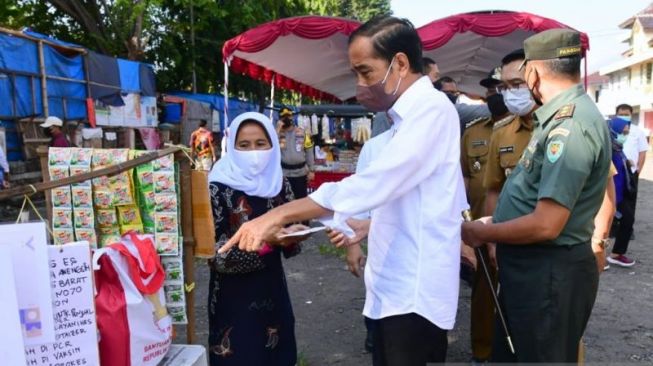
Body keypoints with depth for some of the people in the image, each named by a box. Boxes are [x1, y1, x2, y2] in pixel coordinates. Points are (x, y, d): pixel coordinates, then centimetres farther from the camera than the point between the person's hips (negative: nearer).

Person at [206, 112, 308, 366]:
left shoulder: (279, 182, 0)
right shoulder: (219, 188, -14)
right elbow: (215, 254, -16)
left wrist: (292, 235, -13)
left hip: (273, 290, 5)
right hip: (234, 298, -4)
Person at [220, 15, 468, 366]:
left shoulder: (432, 108, -15)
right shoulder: (411, 116, 16)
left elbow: (373, 183, -25)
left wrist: (279, 215, -22)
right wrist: (369, 226, 8)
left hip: (413, 294, -9)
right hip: (396, 289, 9)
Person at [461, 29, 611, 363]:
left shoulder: (570, 125, -24)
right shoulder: (562, 116, 9)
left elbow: (547, 224, -28)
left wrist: (482, 233, -14)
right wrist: (494, 222, 11)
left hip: (550, 272, -9)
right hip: (529, 265, 9)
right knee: (507, 353, 23)